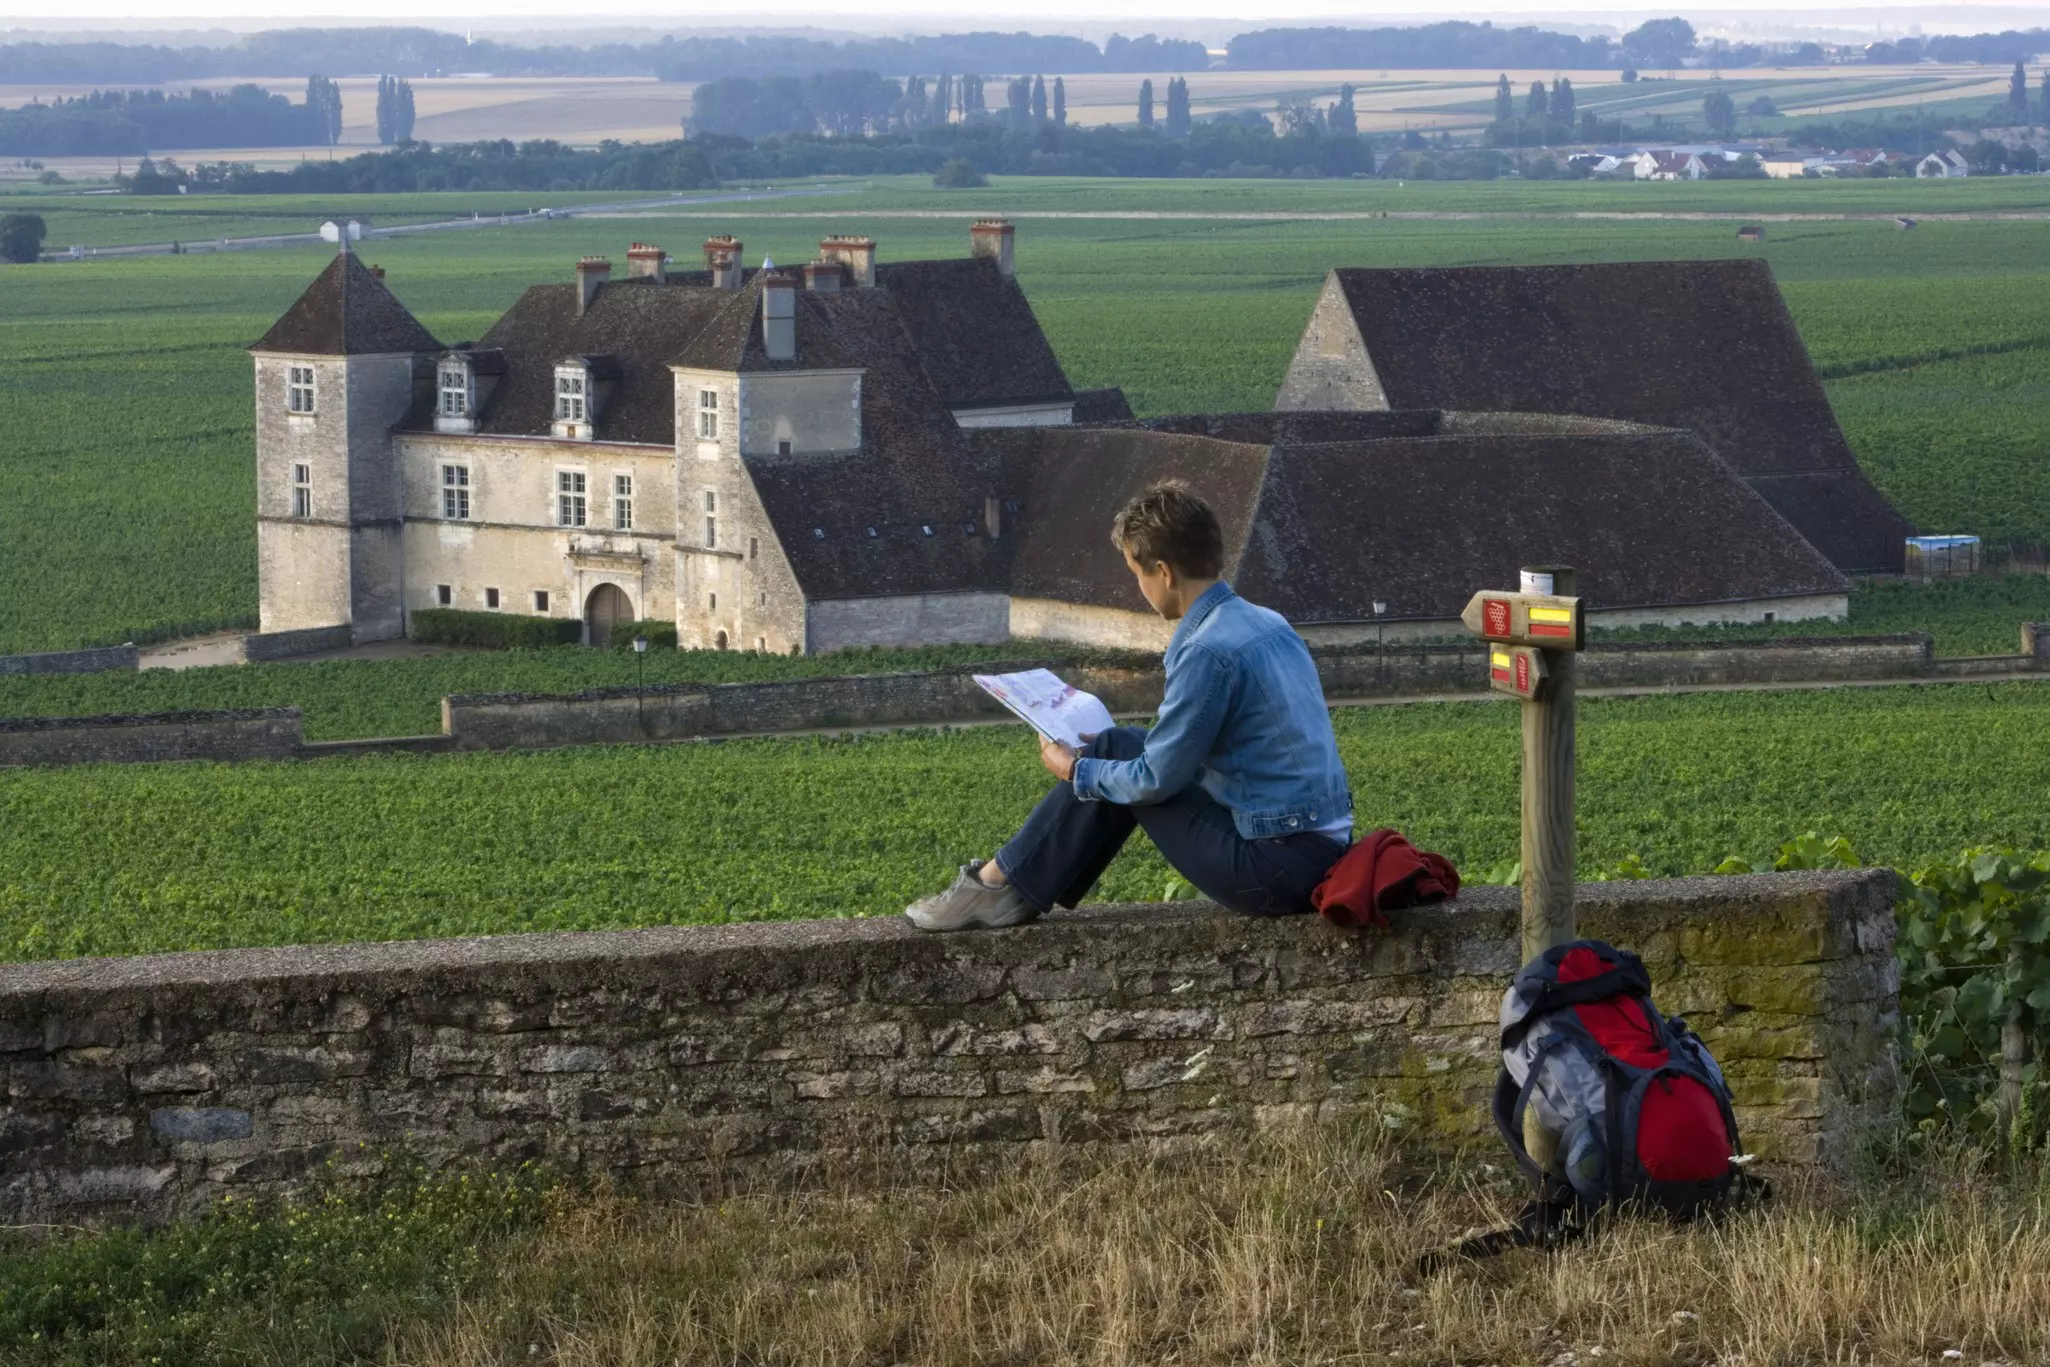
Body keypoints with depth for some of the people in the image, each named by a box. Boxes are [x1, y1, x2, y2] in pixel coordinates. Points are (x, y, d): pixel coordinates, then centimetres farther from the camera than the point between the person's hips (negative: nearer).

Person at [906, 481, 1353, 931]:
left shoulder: (1208, 650, -18)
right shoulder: (1267, 624, 11)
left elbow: (1158, 779, -12)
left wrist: (1075, 771, 6)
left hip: (1277, 871, -9)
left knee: (1116, 753, 2)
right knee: (1125, 755, 17)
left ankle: (1000, 886, 12)